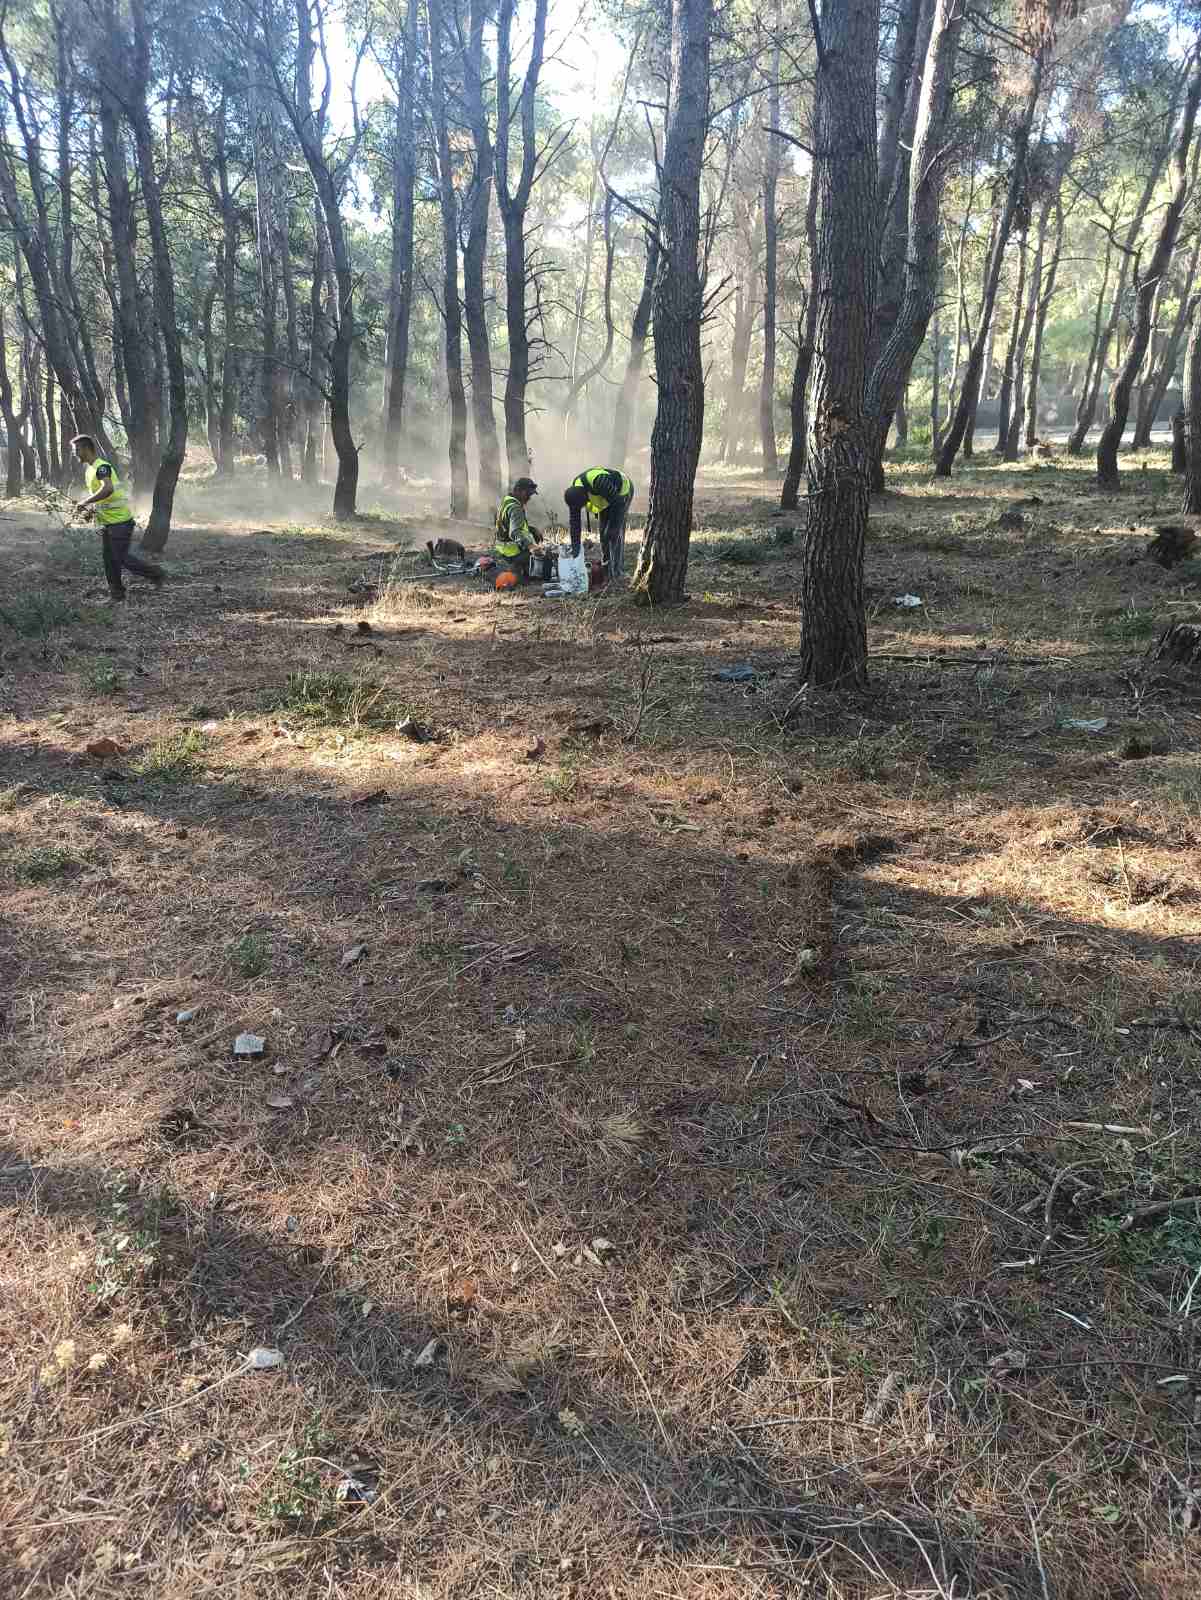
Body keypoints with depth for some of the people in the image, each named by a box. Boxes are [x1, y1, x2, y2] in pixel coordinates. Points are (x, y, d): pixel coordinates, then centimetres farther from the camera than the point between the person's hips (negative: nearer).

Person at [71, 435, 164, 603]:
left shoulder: (102, 467, -19)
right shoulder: (88, 469, 14)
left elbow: (107, 489, -36)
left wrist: (85, 502, -30)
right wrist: (93, 508, 6)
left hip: (120, 521, -10)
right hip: (107, 522, 10)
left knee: (122, 558, -7)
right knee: (109, 559, 9)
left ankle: (157, 575, 8)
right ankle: (117, 595, 17)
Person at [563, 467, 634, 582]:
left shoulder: (599, 482, -42)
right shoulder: (574, 491, -18)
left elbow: (617, 503, -33)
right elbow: (574, 520, -13)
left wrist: (614, 527, -29)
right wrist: (575, 545, -13)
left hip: (622, 492, -7)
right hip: (605, 497, 7)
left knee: (616, 534, -13)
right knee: (604, 531, 6)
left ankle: (617, 572, -10)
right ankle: (607, 565, 19)